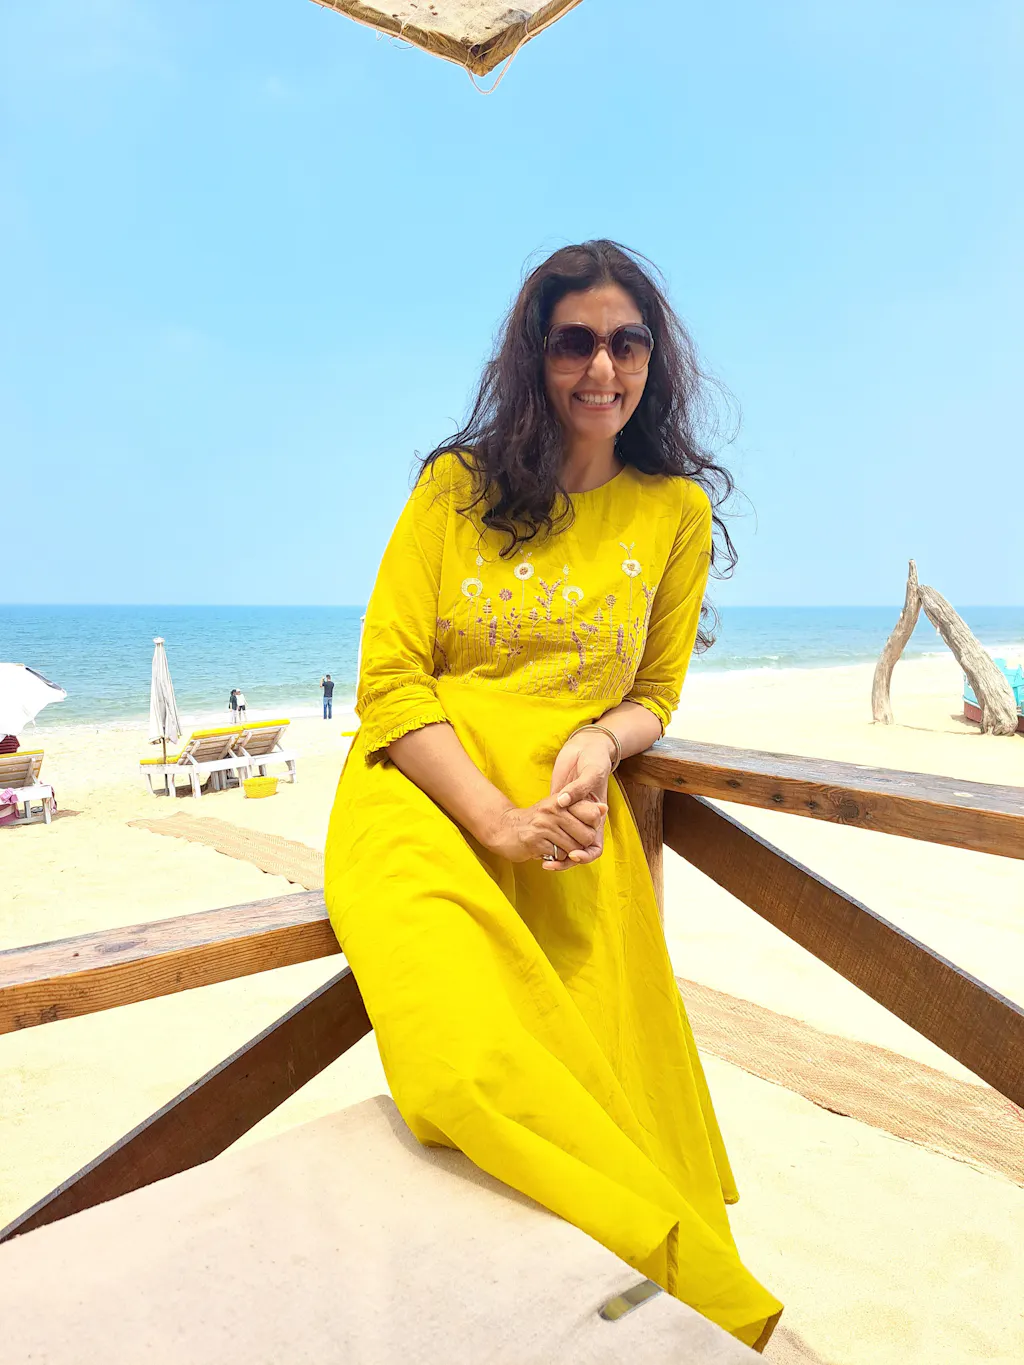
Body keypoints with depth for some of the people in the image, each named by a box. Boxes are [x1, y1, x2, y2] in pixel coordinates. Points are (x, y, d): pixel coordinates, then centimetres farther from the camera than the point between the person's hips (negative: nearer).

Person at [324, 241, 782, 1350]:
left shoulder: (678, 508, 12)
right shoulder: (458, 485, 8)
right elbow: (388, 680, 1)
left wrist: (601, 740, -8)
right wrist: (498, 818, -12)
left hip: (575, 824, 2)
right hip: (423, 808, -1)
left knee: (615, 1091, -16)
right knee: (475, 1066, -29)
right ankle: (711, 1292, -16)